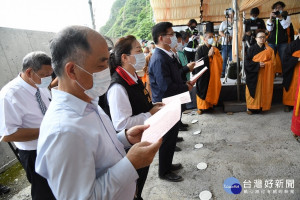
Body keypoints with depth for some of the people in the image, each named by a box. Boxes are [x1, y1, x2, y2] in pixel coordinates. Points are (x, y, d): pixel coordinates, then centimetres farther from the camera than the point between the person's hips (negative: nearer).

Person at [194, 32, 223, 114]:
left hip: (213, 74, 4)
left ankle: (210, 104, 20)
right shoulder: (200, 49, -4)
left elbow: (220, 61, 7)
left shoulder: (215, 49, 10)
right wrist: (208, 55, -15)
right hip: (203, 74, -4)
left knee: (212, 89, 6)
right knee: (203, 90, 0)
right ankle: (202, 107, 12)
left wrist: (214, 55, -10)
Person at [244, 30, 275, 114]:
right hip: (253, 74, -2)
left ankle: (261, 106, 10)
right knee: (253, 90, -3)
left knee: (263, 90, 1)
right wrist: (257, 64, -17)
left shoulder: (269, 49, 6)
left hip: (264, 75, 2)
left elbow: (272, 62, 7)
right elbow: (247, 61, -7)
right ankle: (251, 107, 6)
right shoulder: (252, 49, 0)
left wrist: (264, 64, -12)